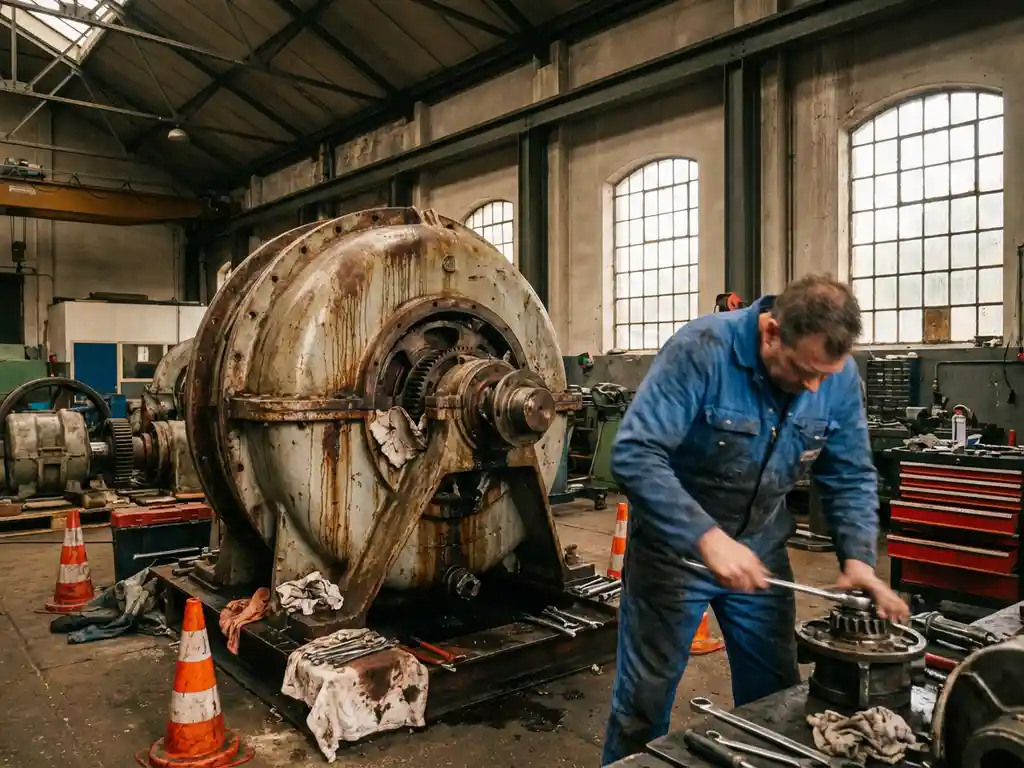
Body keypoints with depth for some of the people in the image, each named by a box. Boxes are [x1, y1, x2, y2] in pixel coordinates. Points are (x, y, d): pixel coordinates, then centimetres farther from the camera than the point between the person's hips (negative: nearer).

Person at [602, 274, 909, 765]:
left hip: (760, 545, 5)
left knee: (776, 694, 17)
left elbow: (851, 478, 0)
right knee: (645, 695, 8)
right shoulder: (701, 351, -27)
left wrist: (858, 558, -15)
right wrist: (706, 537, -37)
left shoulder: (840, 376, -9)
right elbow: (634, 455, -32)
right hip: (673, 544, -4)